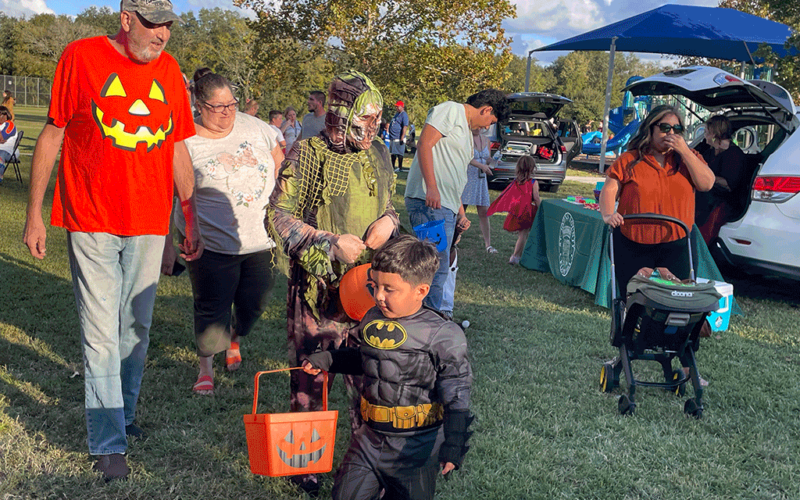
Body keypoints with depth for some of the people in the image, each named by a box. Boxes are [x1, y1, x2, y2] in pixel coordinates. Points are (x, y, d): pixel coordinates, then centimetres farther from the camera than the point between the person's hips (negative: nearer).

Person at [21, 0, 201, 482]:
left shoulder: (169, 69, 8)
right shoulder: (81, 57, -2)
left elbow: (178, 151, 13)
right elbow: (52, 136, 1)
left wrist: (192, 220, 12)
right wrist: (34, 214, -1)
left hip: (149, 222, 4)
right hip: (91, 222, -3)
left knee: (136, 328, 12)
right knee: (102, 333, -1)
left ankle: (125, 416, 30)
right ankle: (109, 442, 9)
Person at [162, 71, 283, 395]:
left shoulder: (255, 128, 3)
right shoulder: (184, 144, -10)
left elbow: (280, 161, 17)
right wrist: (166, 245, -7)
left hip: (260, 241, 4)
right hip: (211, 243, -4)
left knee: (254, 304, 12)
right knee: (212, 308, 0)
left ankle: (234, 342, 45)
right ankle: (205, 367, 23)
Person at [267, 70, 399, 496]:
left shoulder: (379, 155, 9)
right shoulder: (307, 155, -9)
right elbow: (278, 215, -9)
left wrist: (389, 219, -2)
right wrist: (331, 243, -16)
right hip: (318, 285, -4)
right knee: (310, 372, 6)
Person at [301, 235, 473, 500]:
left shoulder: (442, 336, -18)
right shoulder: (372, 320, -1)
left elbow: (456, 398, -16)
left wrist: (454, 445, -20)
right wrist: (326, 360, 9)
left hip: (417, 447, -4)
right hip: (371, 437, 4)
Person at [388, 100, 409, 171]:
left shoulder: (404, 115, -11)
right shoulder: (396, 114, 19)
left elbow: (405, 126, -19)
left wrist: (402, 138, -23)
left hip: (399, 138, -10)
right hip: (393, 138, 10)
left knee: (399, 153, -6)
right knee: (393, 153, 14)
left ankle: (400, 167, -2)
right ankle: (393, 166, 23)